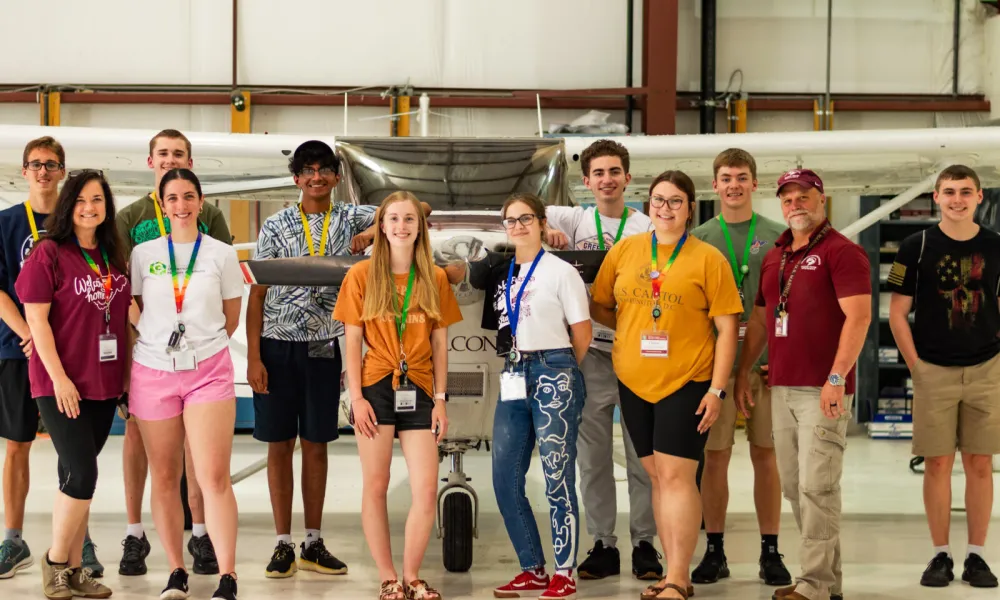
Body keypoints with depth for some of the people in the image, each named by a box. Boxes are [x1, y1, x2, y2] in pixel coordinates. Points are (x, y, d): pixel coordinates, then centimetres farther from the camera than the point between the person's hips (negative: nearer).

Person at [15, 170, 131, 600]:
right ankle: (55, 563, 8)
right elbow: (36, 318, -11)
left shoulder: (112, 256, 10)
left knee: (78, 476, 10)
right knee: (81, 474, -10)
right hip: (61, 384, -6)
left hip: (104, 383, 6)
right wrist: (58, 377, -15)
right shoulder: (48, 253, -8)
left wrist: (127, 371, 11)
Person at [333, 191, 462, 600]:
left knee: (427, 492, -3)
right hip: (376, 389, -2)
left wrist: (440, 399, 3)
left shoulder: (435, 278, 7)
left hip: (418, 392, 2)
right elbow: (352, 342, 0)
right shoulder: (361, 275, 1)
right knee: (376, 487, 2)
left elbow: (439, 344, 9)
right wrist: (357, 397, -8)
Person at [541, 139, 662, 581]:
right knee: (592, 456, 6)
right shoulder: (575, 220, 7)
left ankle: (644, 542, 12)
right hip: (590, 353, 1)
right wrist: (544, 229, -15)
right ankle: (602, 545, 15)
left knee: (642, 455, 3)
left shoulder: (646, 228, 5)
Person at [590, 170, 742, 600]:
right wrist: (634, 327, -1)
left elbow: (727, 329, -5)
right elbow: (598, 307, 14)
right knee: (657, 476, 10)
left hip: (687, 383, -4)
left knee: (676, 475, -8)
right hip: (634, 382, 4)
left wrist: (716, 389, -10)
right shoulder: (624, 251, 7)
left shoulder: (708, 258, -3)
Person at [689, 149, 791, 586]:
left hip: (765, 363, 0)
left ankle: (770, 552, 12)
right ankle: (714, 550, 13)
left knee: (765, 455, 4)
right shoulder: (697, 239, 7)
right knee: (715, 456, 3)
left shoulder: (776, 237, 5)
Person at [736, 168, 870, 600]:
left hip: (823, 390, -8)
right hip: (781, 387, 8)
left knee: (817, 486, -8)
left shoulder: (841, 252, -5)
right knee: (793, 486, 9)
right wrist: (743, 371, 17)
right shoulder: (773, 258, 17)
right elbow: (759, 319, 23)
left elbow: (858, 316, -14)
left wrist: (837, 376, -21)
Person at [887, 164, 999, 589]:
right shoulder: (916, 247, -1)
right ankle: (941, 555, 11)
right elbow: (897, 313, 1)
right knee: (937, 463, 2)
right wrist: (915, 365, -4)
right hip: (933, 371, -1)